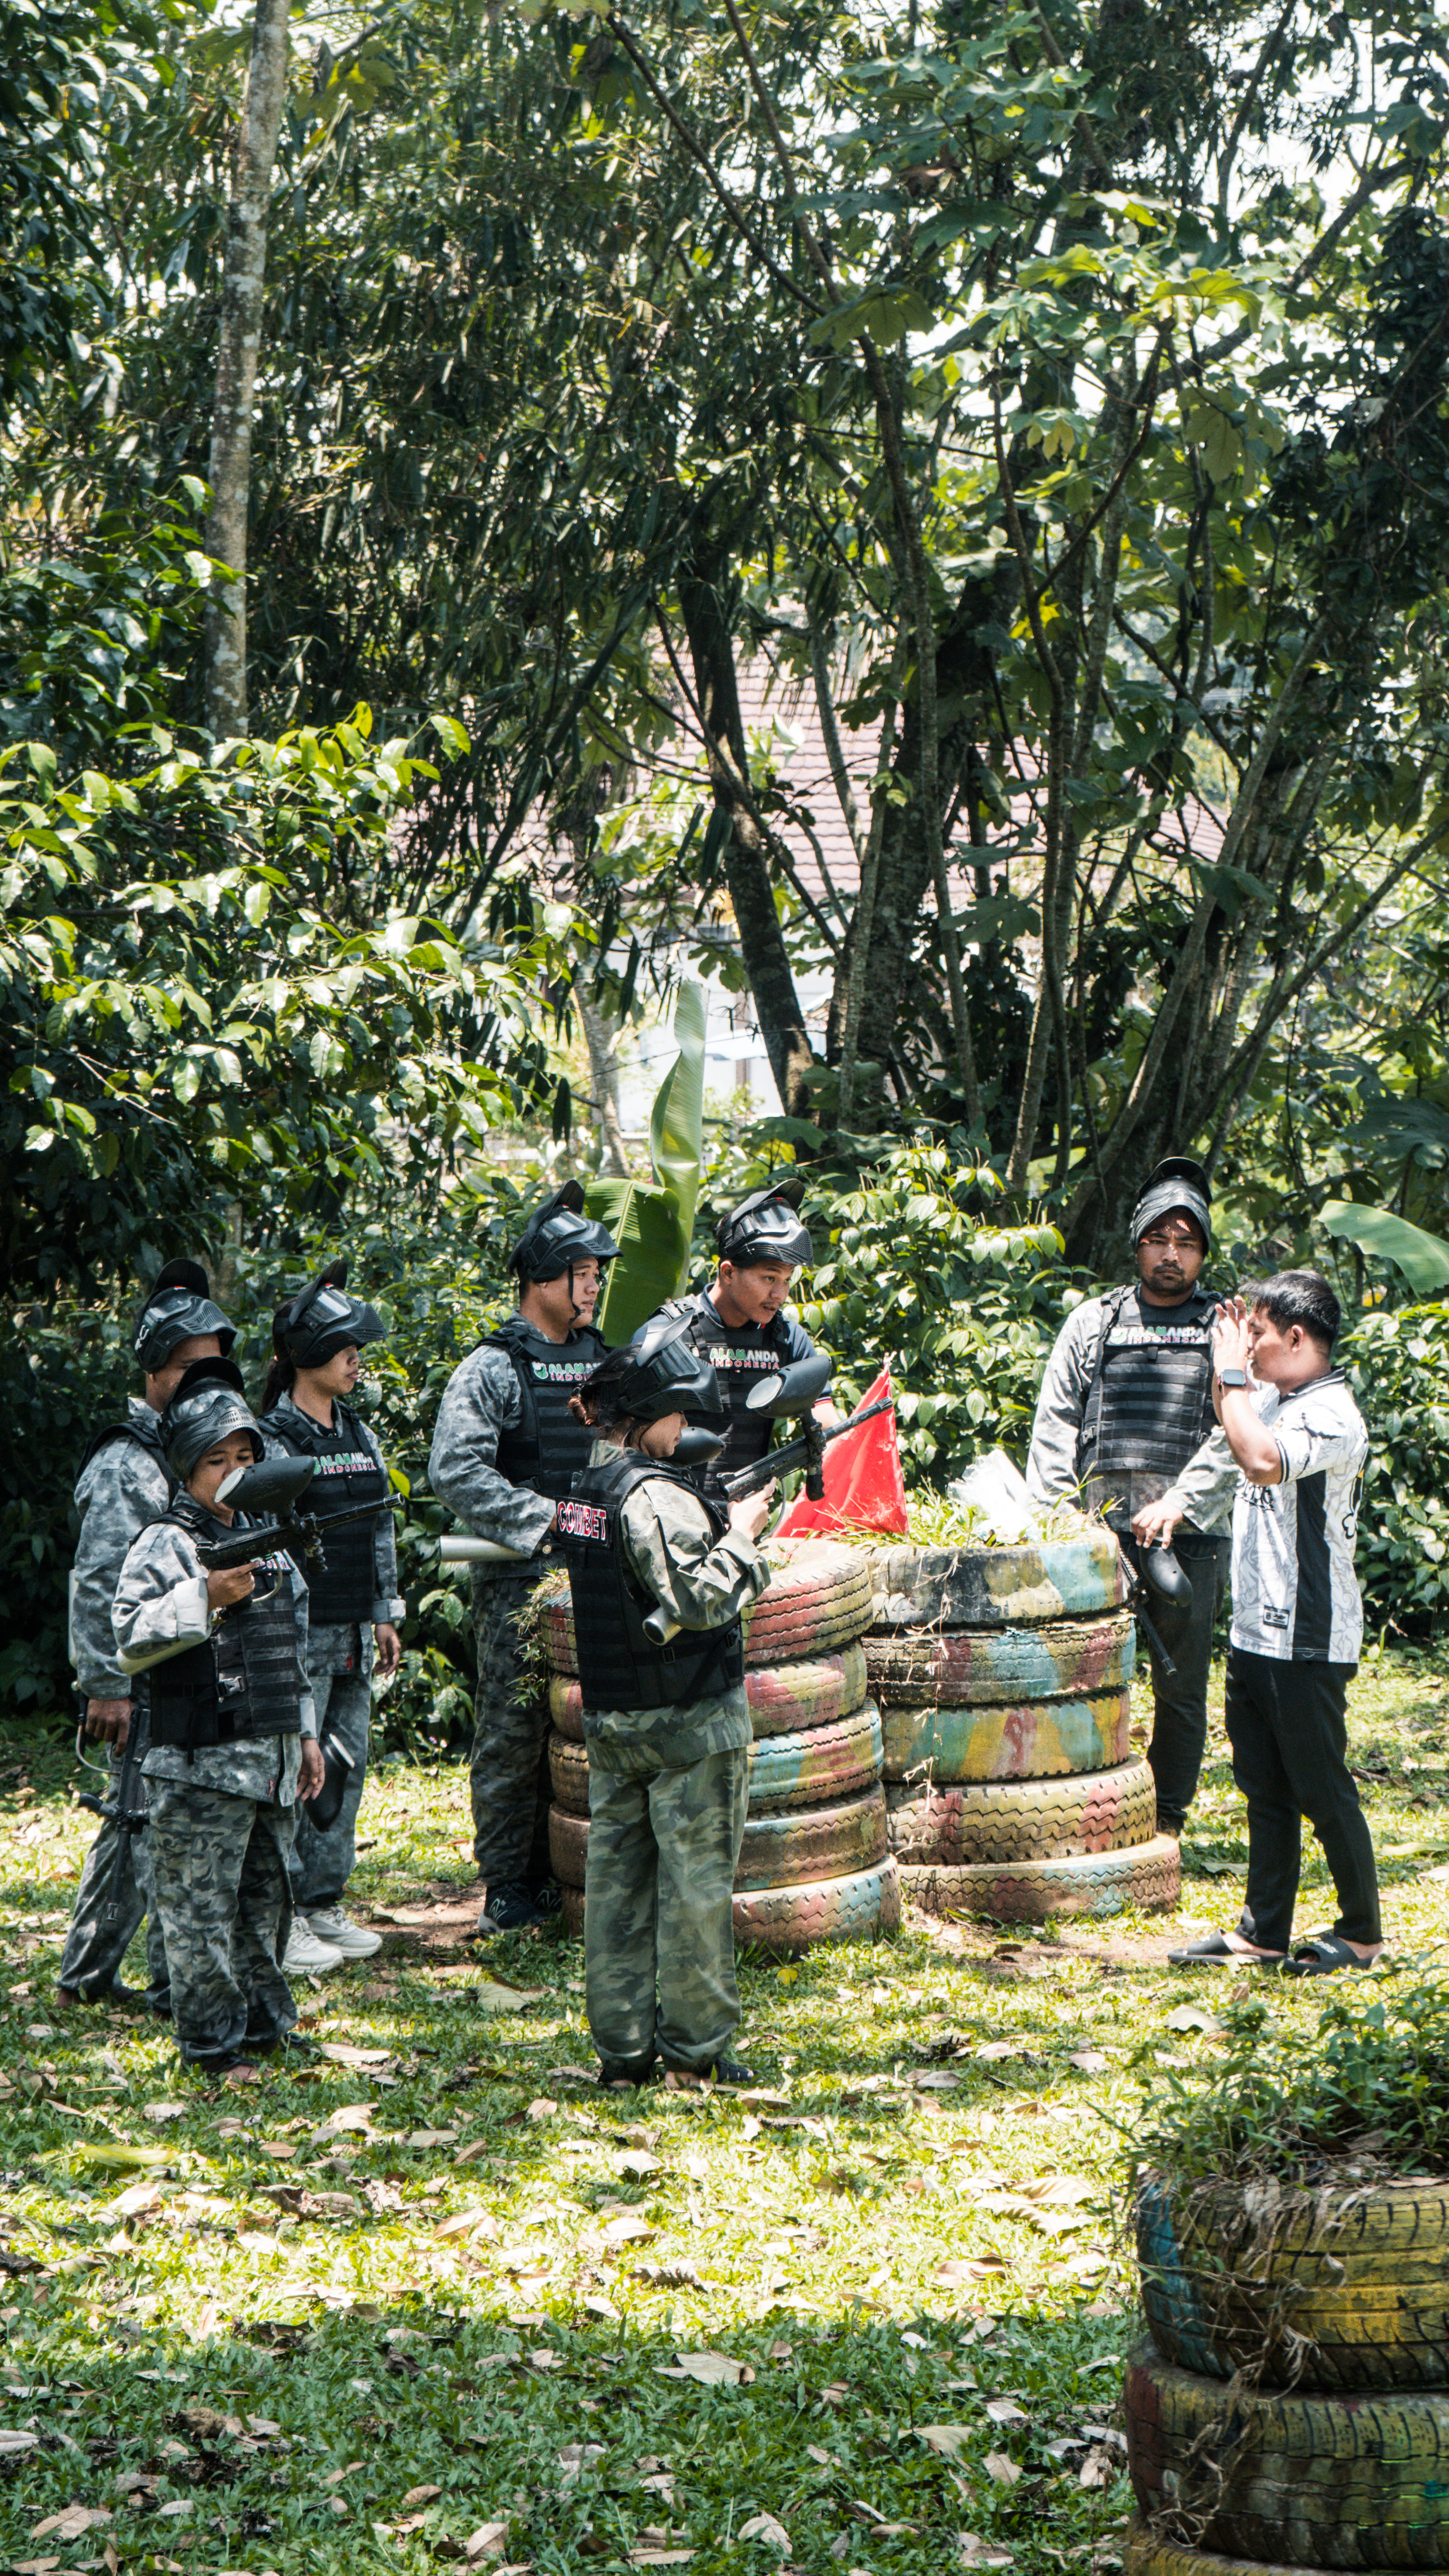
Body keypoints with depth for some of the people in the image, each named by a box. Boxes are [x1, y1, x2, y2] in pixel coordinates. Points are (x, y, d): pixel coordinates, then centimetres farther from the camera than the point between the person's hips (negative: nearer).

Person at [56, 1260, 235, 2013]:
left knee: (130, 1824, 15)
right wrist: (106, 1688, -19)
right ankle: (177, 1985, 1)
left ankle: (85, 1974, 24)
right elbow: (95, 1583, -17)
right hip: (143, 1684, -9)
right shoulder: (126, 1463, -13)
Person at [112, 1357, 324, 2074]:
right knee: (202, 1901, -3)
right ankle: (211, 2038, 6)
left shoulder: (267, 1542, 16)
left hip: (271, 1755, 7)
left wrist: (307, 1733, 21)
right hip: (201, 1759, -7)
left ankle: (264, 2021, 26)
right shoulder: (165, 1544, -7)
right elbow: (131, 1641, -16)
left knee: (267, 1892, 14)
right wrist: (206, 1599, -24)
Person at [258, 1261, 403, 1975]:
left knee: (348, 1767, 11)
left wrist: (384, 1615, 16)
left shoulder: (358, 1433, 13)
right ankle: (281, 1921, 4)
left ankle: (324, 1904, 21)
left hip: (352, 1634, 8)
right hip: (301, 1634, -8)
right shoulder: (274, 1439, -11)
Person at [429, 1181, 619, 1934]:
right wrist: (543, 1520, -20)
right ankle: (507, 1887, 7)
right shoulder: (493, 1370, -5)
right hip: (519, 1584, -5)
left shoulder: (608, 1363, 14)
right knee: (514, 1732, -2)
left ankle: (564, 1873, 19)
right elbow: (454, 1472, -15)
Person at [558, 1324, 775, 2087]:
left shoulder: (584, 1487, 8)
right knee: (695, 1882, 1)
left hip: (610, 1719, 8)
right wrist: (741, 1535, -11)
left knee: (617, 1875, 9)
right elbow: (697, 1599, -24)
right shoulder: (656, 1496, -19)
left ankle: (622, 2048, 14)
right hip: (688, 1719, -8)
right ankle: (693, 2052, 7)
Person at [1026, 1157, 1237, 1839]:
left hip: (1191, 1534, -1)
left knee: (1180, 1682, 4)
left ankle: (1168, 1816, 15)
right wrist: (1055, 1520, 1)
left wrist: (1179, 1504, -13)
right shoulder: (1093, 1321, 14)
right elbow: (1055, 1426, 12)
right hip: (1099, 1528, 1)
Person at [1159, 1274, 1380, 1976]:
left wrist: (1235, 1373, -22)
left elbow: (1263, 1460, -35)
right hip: (1255, 1631, 9)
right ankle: (1263, 1931, 21)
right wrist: (1228, 1364, 15)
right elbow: (1232, 1426, 34)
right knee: (1264, 1790, 14)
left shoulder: (1333, 1414, -17)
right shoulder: (1272, 1398, 10)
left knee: (1323, 1792, 0)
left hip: (1307, 1644, -9)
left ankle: (1361, 1933, 13)